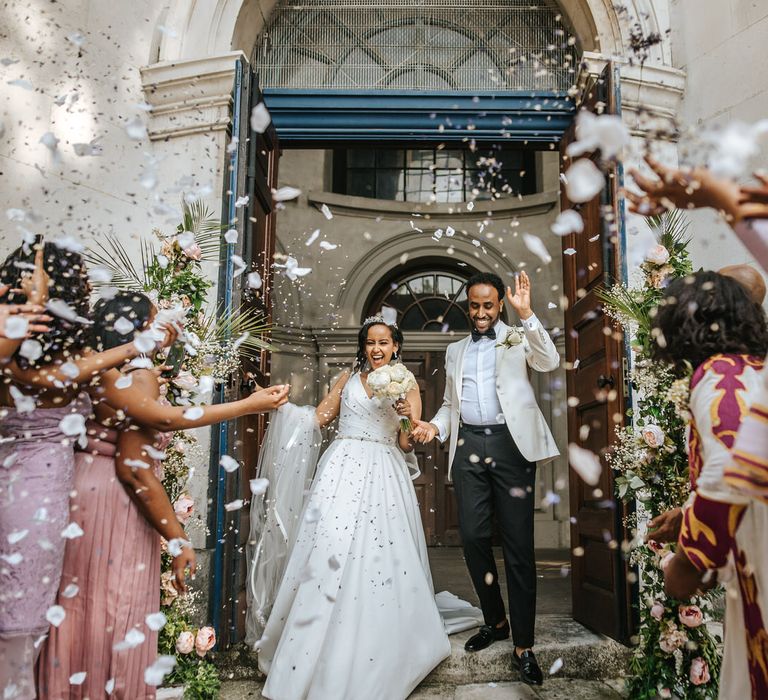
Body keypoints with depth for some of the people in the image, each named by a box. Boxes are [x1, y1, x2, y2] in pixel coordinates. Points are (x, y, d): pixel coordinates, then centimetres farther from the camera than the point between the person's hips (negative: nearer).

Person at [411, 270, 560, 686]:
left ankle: (523, 645, 5)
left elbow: (549, 362, -10)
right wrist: (436, 427, 3)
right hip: (468, 446, 4)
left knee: (518, 543, -2)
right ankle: (494, 621, 25)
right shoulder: (455, 350, 21)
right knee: (473, 537, 4)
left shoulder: (518, 339, 9)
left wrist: (526, 314, -18)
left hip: (510, 443, -4)